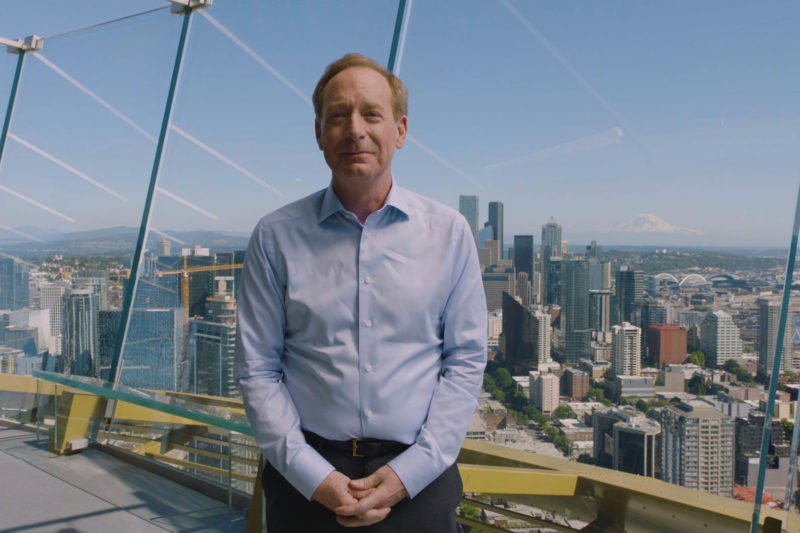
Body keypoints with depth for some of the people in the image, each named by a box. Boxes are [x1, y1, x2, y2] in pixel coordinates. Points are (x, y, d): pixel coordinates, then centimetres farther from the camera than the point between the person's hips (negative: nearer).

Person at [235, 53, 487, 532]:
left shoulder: (449, 232, -2)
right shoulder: (276, 237, -4)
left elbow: (467, 361, -2)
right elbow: (257, 371, -3)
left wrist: (408, 473, -9)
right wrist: (313, 476, -11)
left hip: (417, 477, 1)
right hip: (305, 479, 0)